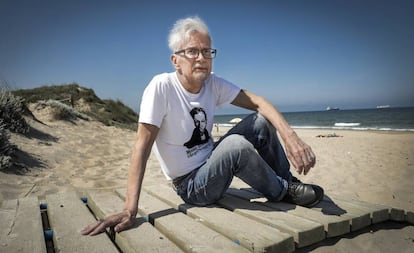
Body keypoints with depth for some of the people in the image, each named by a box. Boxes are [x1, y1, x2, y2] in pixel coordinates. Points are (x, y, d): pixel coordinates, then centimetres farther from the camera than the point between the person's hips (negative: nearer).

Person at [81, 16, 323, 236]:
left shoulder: (213, 83, -5)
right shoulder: (161, 86, -22)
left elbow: (257, 102, -12)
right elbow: (142, 146, -25)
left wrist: (289, 134, -29)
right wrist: (130, 211, -31)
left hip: (212, 162, 6)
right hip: (190, 185, -5)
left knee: (261, 121, -9)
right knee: (235, 144, -32)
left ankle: (288, 182, 10)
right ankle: (283, 193, -4)